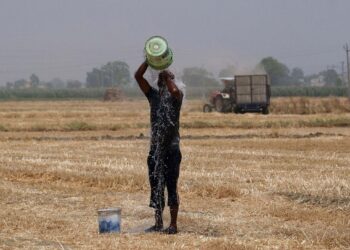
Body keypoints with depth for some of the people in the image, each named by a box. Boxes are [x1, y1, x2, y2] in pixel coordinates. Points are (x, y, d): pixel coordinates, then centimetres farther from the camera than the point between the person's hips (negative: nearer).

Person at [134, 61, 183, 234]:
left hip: (171, 148, -5)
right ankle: (158, 223, 17)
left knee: (171, 186, -4)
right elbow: (138, 76, 0)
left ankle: (173, 225, 0)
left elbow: (175, 90, -30)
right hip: (155, 148, 5)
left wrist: (167, 75, -17)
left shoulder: (176, 96, -4)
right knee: (156, 186, 9)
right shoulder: (153, 95, 9)